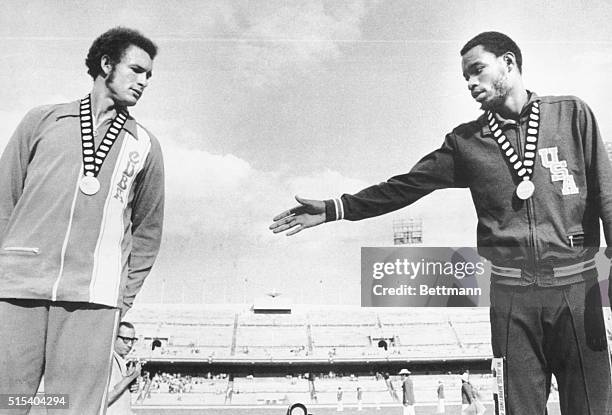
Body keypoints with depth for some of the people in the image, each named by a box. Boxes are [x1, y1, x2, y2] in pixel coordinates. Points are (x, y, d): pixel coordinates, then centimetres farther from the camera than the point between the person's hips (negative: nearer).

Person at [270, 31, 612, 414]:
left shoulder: (572, 114, 3)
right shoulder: (467, 141, 6)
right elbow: (405, 186, 5)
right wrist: (335, 209, 0)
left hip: (577, 285, -1)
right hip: (513, 290, 1)